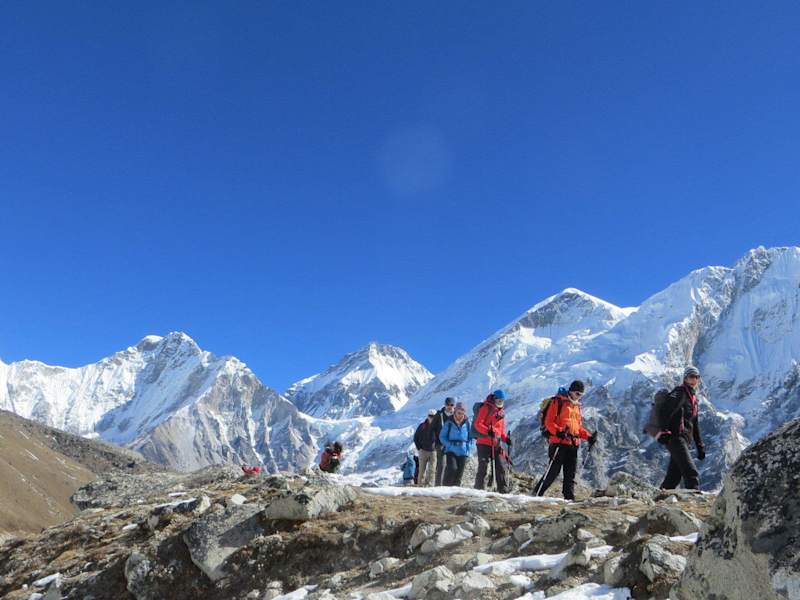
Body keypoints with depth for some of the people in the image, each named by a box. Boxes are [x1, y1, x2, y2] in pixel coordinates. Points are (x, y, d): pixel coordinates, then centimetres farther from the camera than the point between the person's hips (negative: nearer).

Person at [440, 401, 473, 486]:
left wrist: (468, 447, 1)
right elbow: (442, 436, 2)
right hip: (451, 451, -3)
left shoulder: (467, 423, 4)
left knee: (459, 473, 4)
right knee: (452, 469, -20)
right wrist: (449, 445, -11)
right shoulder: (449, 423, -3)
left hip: (463, 452, 3)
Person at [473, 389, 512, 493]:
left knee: (501, 467, 4)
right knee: (483, 467, -5)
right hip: (484, 443, -6)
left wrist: (505, 438, 8)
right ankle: (479, 489, 1)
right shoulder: (486, 408, -4)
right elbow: (478, 424, -13)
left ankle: (503, 490, 8)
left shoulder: (501, 412, 19)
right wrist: (488, 431, -28)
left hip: (496, 444, 7)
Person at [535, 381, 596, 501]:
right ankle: (536, 494, 0)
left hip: (573, 444, 7)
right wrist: (559, 432, -25)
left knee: (570, 473, 6)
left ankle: (569, 497, 10)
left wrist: (588, 436, 10)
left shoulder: (576, 406, 20)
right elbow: (548, 422, -9)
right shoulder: (558, 402, -4)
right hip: (559, 442, -7)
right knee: (553, 471, -8)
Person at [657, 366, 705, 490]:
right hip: (675, 437, -9)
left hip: (684, 441, 9)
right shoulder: (680, 393, -4)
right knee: (692, 474, -17)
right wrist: (663, 432, -29)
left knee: (673, 477, 7)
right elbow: (664, 413, -18)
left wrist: (700, 446, 23)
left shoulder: (693, 397, 24)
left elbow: (695, 424, 27)